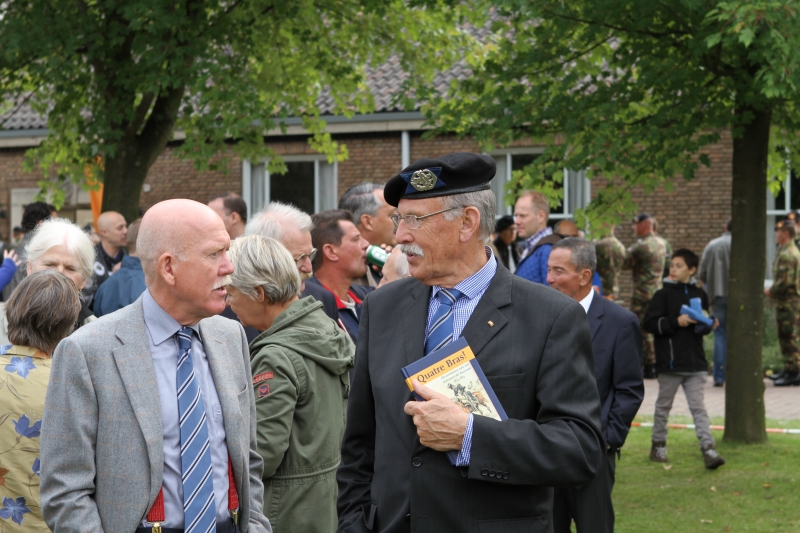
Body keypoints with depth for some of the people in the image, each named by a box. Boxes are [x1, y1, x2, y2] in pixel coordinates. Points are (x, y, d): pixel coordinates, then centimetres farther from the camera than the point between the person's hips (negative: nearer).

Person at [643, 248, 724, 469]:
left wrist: (709, 326, 0)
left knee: (698, 406, -1)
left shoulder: (699, 295, 10)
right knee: (664, 405, 9)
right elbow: (649, 323, -9)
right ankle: (658, 446, 23)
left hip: (695, 362, 2)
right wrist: (676, 321, -18)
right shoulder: (663, 295, -2)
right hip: (670, 363, -2)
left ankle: (708, 448, -8)